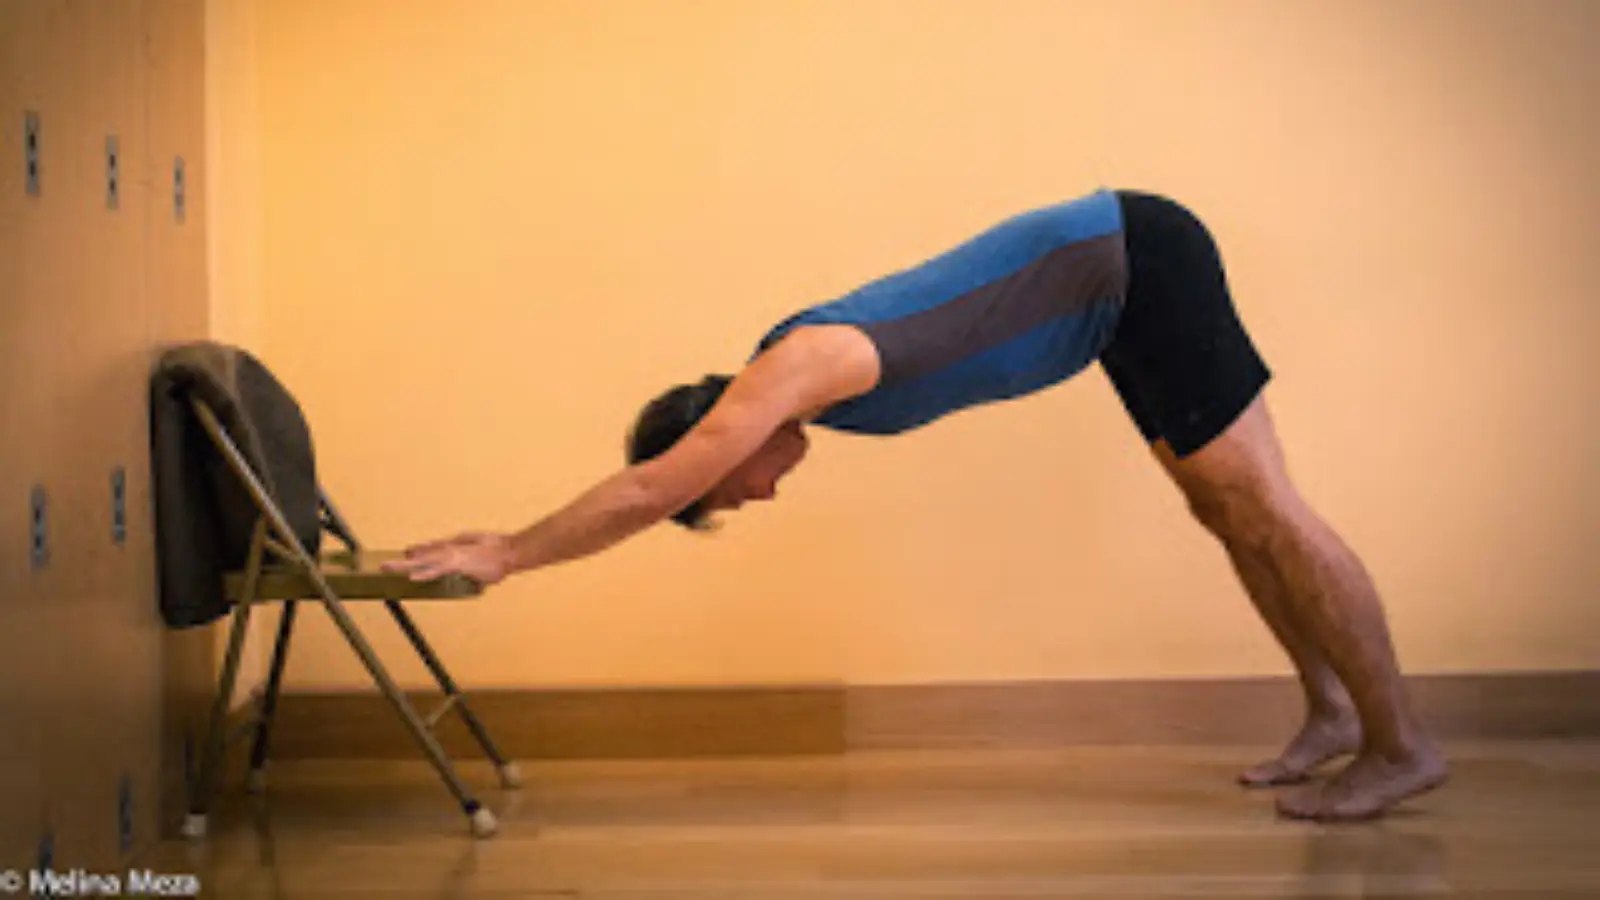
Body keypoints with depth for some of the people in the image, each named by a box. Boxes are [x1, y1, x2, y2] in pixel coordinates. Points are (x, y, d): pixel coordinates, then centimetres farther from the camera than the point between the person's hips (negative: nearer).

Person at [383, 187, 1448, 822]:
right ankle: (1333, 709, 23)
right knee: (1224, 509, 14)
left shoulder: (795, 367, -20)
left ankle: (1402, 742, 2)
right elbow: (651, 488, 20)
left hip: (1137, 259, -9)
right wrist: (516, 546, 18)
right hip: (1112, 267, 9)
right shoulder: (782, 380, 8)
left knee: (1261, 508, -5)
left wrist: (503, 555, -17)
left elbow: (646, 491, -23)